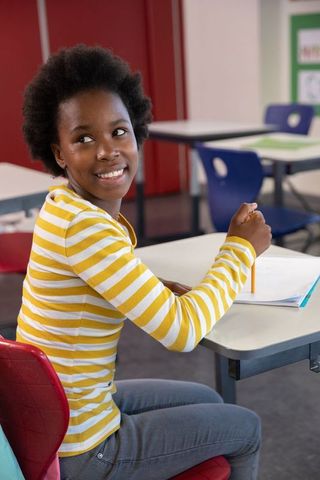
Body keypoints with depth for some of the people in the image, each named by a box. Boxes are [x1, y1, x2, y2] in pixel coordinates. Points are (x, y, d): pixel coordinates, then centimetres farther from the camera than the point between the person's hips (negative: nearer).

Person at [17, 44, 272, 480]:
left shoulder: (64, 203, -3)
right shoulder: (84, 227, -30)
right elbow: (181, 332, -28)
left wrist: (164, 289, -1)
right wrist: (242, 246, -14)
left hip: (54, 417, 8)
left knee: (209, 402, 27)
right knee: (245, 428, 14)